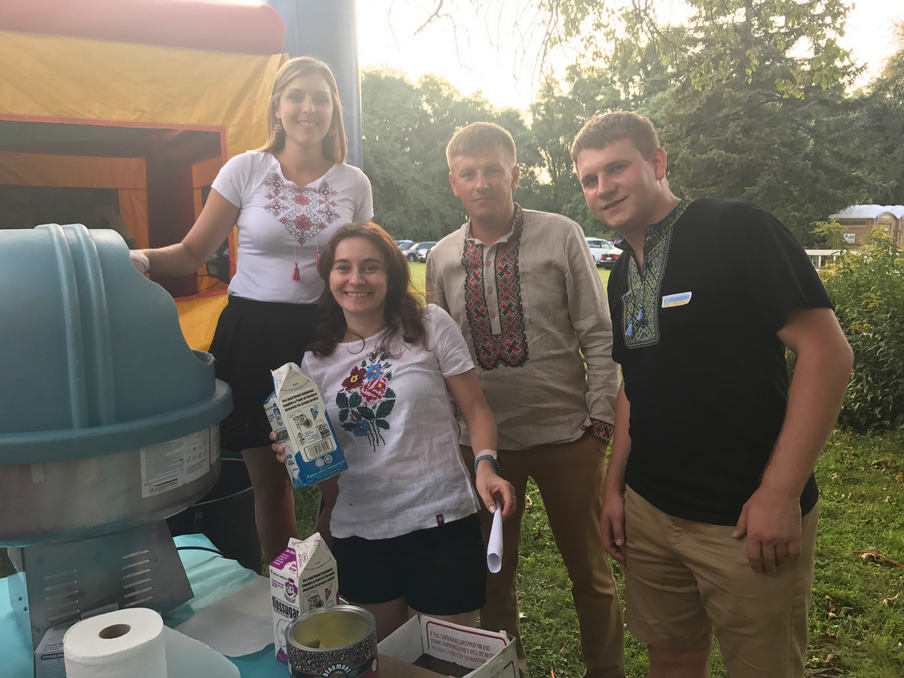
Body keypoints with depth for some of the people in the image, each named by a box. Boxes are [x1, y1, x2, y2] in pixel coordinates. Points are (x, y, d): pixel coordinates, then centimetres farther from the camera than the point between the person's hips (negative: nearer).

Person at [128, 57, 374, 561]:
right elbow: (192, 254, -1)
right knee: (270, 481, 7)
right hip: (253, 334, -1)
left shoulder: (354, 183, 7)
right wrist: (140, 260, -17)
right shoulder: (246, 170, 1)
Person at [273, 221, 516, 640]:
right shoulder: (317, 360, 6)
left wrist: (486, 464, -19)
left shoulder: (430, 327, -3)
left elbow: (475, 409, -2)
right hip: (358, 534, 3)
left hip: (440, 523, -3)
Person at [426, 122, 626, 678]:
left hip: (566, 431, -2)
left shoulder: (562, 236, -5)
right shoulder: (442, 257, 3)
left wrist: (600, 419, -7)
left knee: (588, 566, 13)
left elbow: (598, 335, -4)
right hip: (483, 438, 3)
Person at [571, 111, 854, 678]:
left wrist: (781, 492, -20)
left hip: (747, 520, -6)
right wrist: (614, 486, 11)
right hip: (648, 512, 6)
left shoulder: (735, 229, -12)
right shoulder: (623, 275, 10)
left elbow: (827, 350, -17)